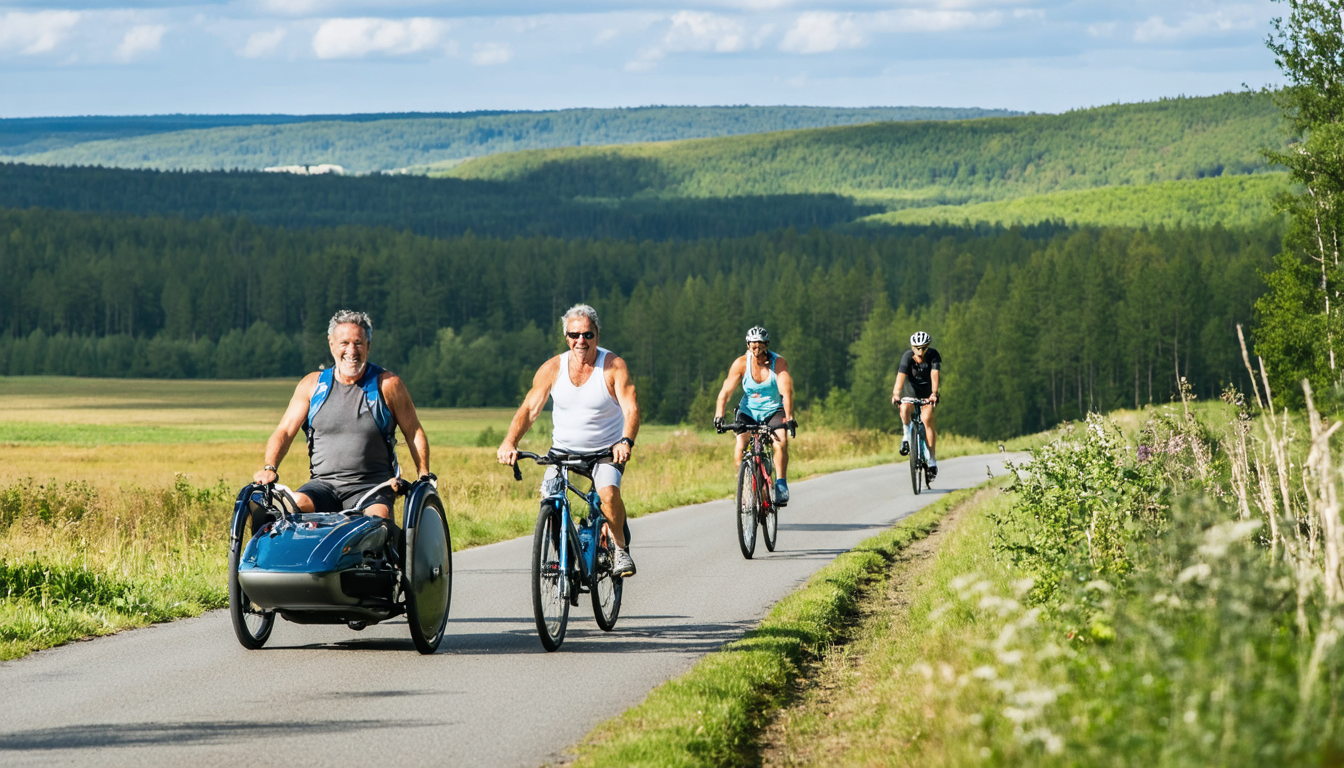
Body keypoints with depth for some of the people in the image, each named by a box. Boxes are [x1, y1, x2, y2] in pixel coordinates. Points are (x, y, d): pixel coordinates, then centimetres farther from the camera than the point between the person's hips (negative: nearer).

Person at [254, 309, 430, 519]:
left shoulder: (387, 384, 5)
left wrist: (424, 478, -1)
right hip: (323, 485, 2)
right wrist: (269, 467, -10)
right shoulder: (312, 384, 10)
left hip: (371, 488, -2)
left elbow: (414, 433, 10)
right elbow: (284, 431, 7)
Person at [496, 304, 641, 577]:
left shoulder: (613, 366, -13)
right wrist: (509, 442, -29)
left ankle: (620, 547, -4)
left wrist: (626, 442, -41)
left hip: (606, 451, -3)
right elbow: (529, 408, -12)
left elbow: (631, 409, -21)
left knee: (608, 493, -29)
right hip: (563, 449, 3)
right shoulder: (552, 368, -7)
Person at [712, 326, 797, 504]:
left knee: (781, 441, -28)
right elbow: (726, 391, -15)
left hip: (774, 411, -1)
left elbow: (786, 392, -25)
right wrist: (718, 416, -29)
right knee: (740, 446, -21)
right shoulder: (741, 364, -11)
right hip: (748, 411, 1)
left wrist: (789, 418, -38)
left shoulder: (778, 363, -15)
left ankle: (781, 485, -21)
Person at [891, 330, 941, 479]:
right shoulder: (907, 356, -23)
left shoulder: (933, 355, -23)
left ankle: (932, 460, -11)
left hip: (928, 389, 0)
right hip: (911, 386, 0)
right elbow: (901, 375, -36)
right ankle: (907, 435, -1)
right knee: (905, 410, -31)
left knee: (927, 420, -16)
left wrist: (934, 393, -50)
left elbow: (934, 375, -34)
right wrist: (896, 393, -51)